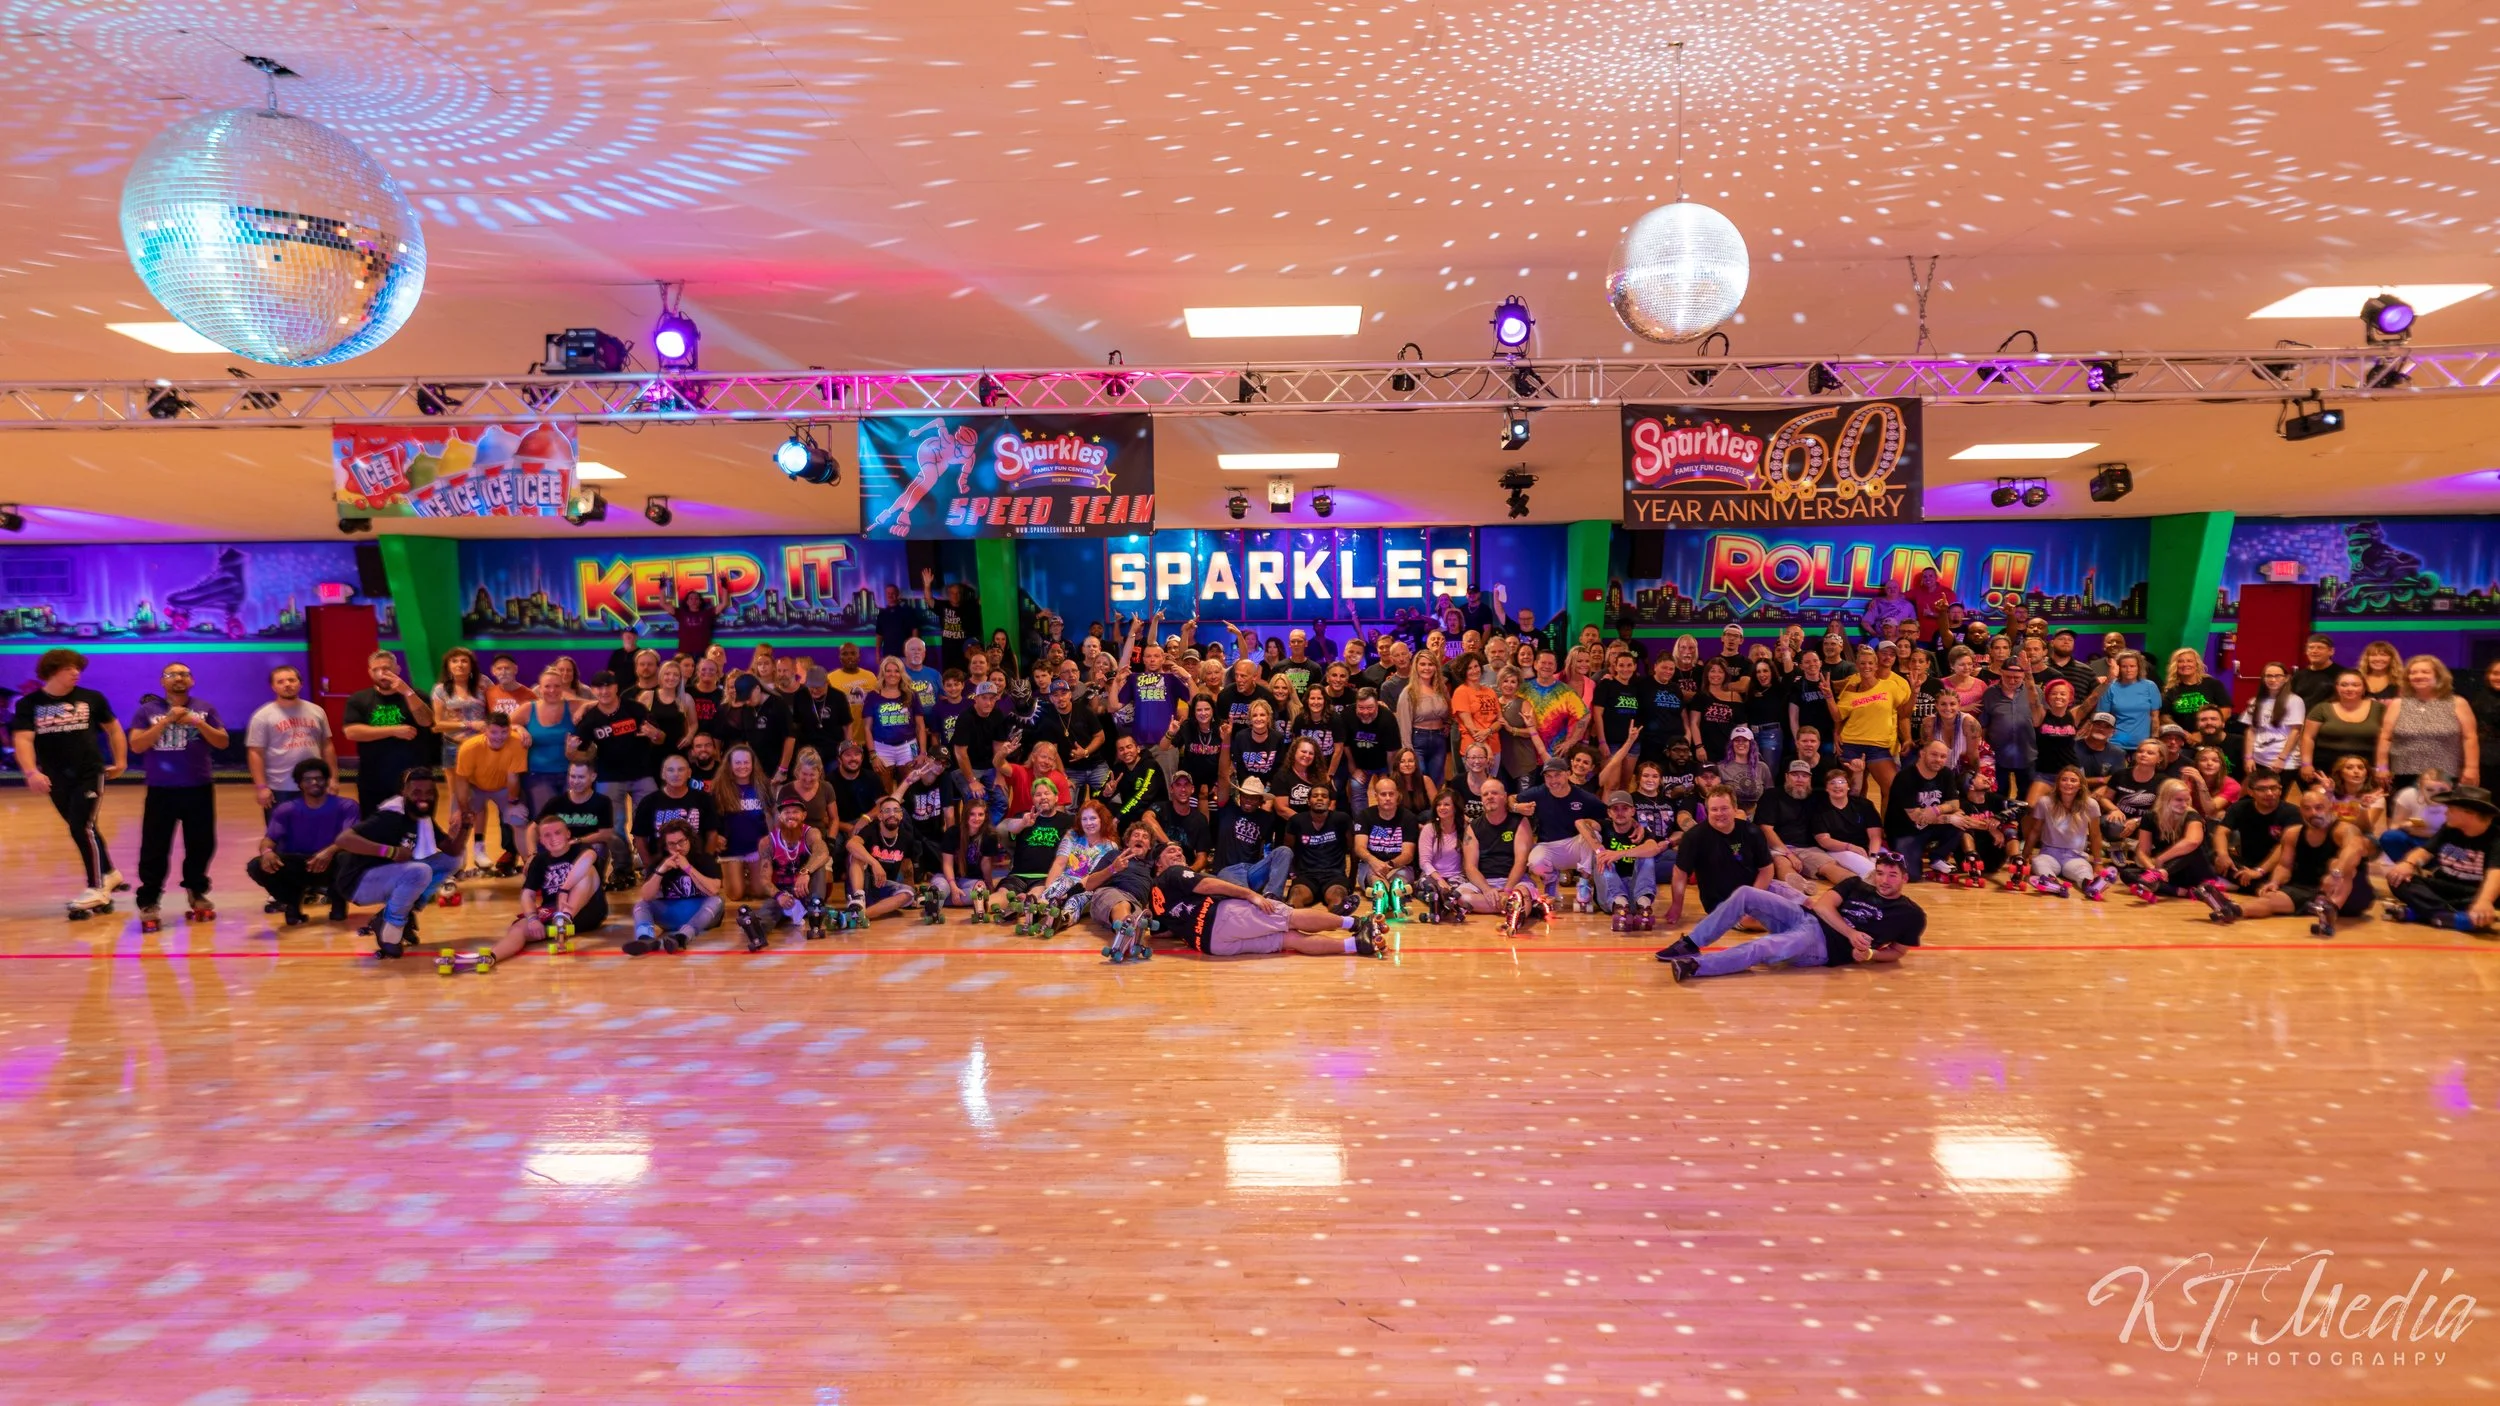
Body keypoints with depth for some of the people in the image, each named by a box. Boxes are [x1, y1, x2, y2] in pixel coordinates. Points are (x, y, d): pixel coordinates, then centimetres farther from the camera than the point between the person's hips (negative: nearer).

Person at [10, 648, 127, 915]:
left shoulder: (91, 698, -1)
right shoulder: (28, 704, -2)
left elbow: (113, 728, 14)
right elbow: (23, 739, -12)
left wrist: (121, 760, 13)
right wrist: (32, 773, -26)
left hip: (90, 773, -3)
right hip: (56, 779, 3)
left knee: (82, 827, -11)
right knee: (81, 830, 13)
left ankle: (97, 889, -7)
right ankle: (109, 873, 29)